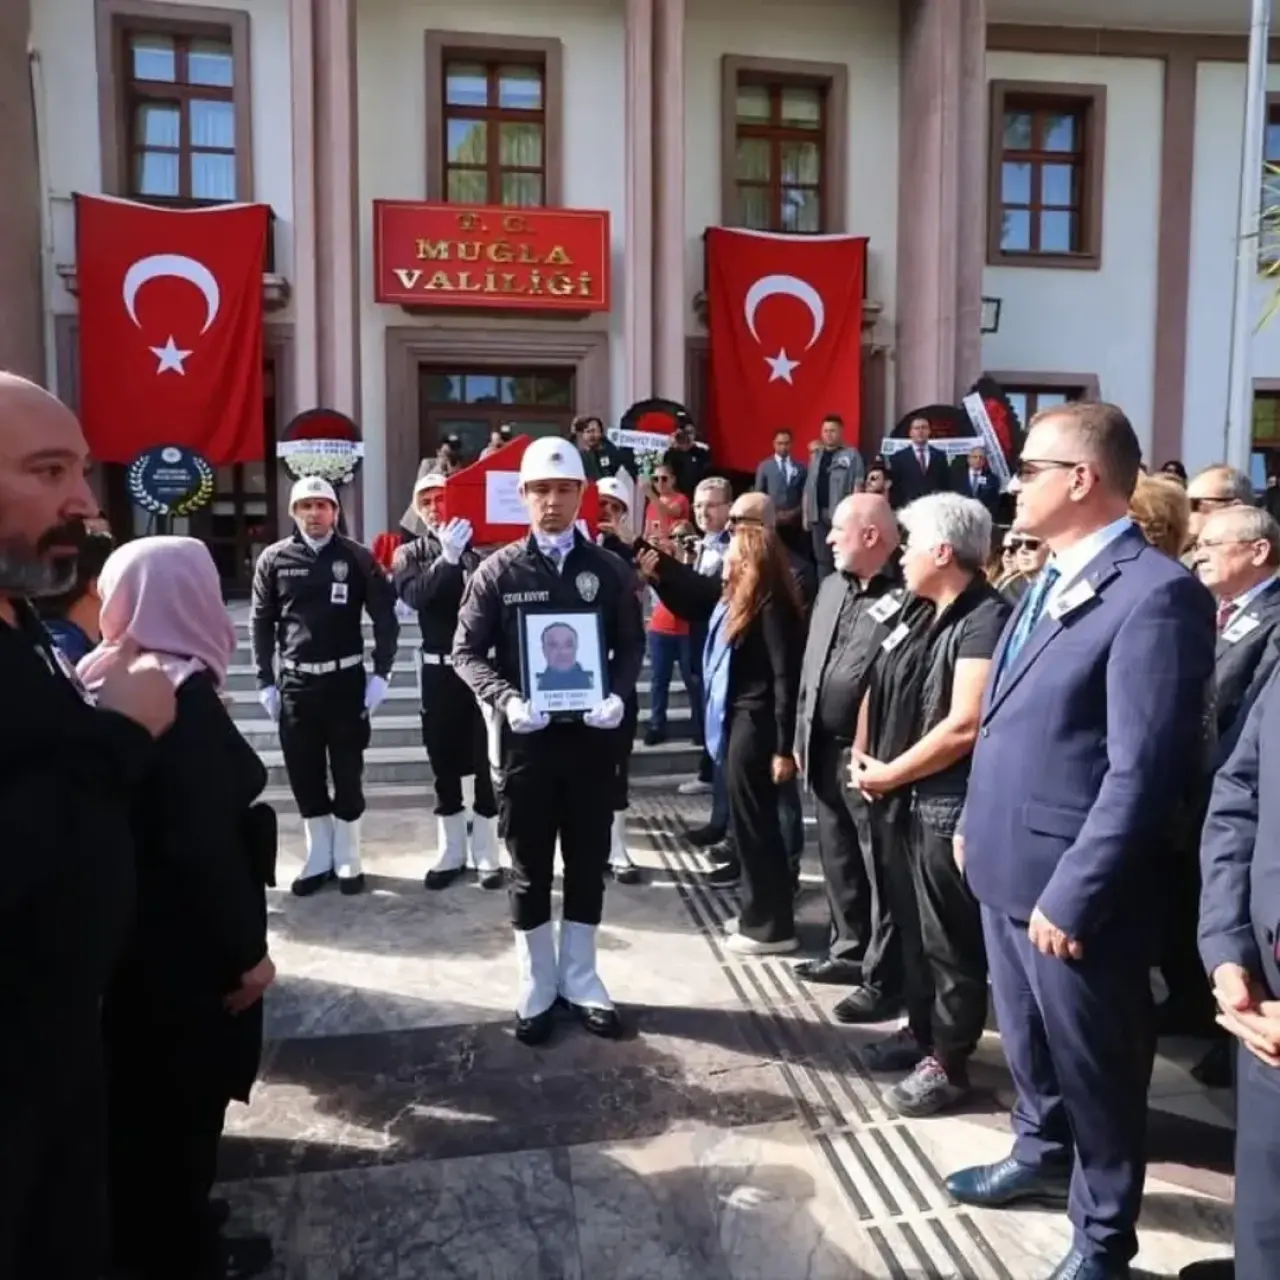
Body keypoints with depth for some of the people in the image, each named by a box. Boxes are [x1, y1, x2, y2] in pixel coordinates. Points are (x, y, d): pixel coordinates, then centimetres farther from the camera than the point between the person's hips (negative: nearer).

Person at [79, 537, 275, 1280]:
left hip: (131, 932, 8)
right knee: (183, 1094, 11)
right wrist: (248, 949, -16)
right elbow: (205, 843, -26)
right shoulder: (183, 695, -24)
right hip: (181, 941, -8)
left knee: (138, 1089, 23)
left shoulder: (106, 680, 1)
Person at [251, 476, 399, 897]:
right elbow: (261, 624, 5)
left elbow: (385, 618, 0)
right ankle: (319, 859, 23)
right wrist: (265, 682, 1)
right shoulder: (274, 559, 2)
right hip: (295, 683, 2)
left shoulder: (357, 558, -2)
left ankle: (348, 861, 20)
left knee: (347, 775, 6)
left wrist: (381, 674, -6)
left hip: (345, 680, -1)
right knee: (304, 776, 8)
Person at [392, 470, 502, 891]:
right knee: (444, 765, 11)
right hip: (439, 670, 3)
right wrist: (447, 558, -26)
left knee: (486, 763, 4)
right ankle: (450, 854, 24)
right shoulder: (410, 555, 7)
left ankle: (486, 855, 17)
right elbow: (414, 595, -14)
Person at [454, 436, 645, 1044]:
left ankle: (579, 980, 28)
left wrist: (619, 696, -12)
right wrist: (506, 700, -19)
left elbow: (632, 644, 7)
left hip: (591, 735, 2)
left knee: (588, 864, 12)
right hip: (526, 738, -1)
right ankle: (537, 987, 25)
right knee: (530, 869, 10)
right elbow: (466, 651, -2)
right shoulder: (498, 571, -2)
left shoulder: (608, 569, 2)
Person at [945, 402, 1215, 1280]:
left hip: (1068, 888, -8)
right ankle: (1041, 1155, 51)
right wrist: (975, 821, 14)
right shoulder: (1051, 580, 9)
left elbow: (1143, 772, -23)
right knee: (1028, 1039, 27)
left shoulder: (1156, 594, -20)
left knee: (1095, 1070, 13)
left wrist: (1073, 895, -20)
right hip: (1007, 864, 8)